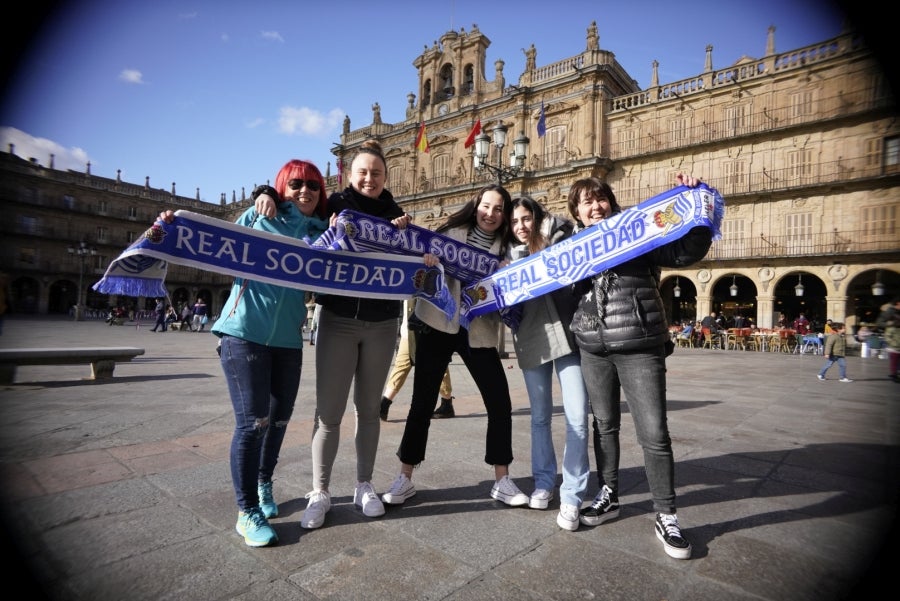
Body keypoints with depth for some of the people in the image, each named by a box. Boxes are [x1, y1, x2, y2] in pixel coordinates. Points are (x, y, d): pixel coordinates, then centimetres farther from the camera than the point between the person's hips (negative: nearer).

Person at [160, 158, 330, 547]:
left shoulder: (322, 231, 10)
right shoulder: (257, 215, 5)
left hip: (288, 338, 4)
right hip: (244, 331, -3)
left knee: (279, 418, 12)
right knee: (252, 421, -5)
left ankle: (263, 483, 38)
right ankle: (247, 512, 12)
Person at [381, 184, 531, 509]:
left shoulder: (506, 248, 6)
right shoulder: (452, 232, 1)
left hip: (480, 332, 2)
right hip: (438, 326, -2)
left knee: (500, 405, 1)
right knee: (423, 403, 3)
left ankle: (502, 481, 19)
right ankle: (404, 478, 18)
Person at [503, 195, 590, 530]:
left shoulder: (560, 243, 5)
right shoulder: (509, 257, 11)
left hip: (567, 337, -2)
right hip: (531, 343, 2)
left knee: (577, 418, -5)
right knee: (540, 416, 11)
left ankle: (572, 496, 7)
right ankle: (544, 482, 27)